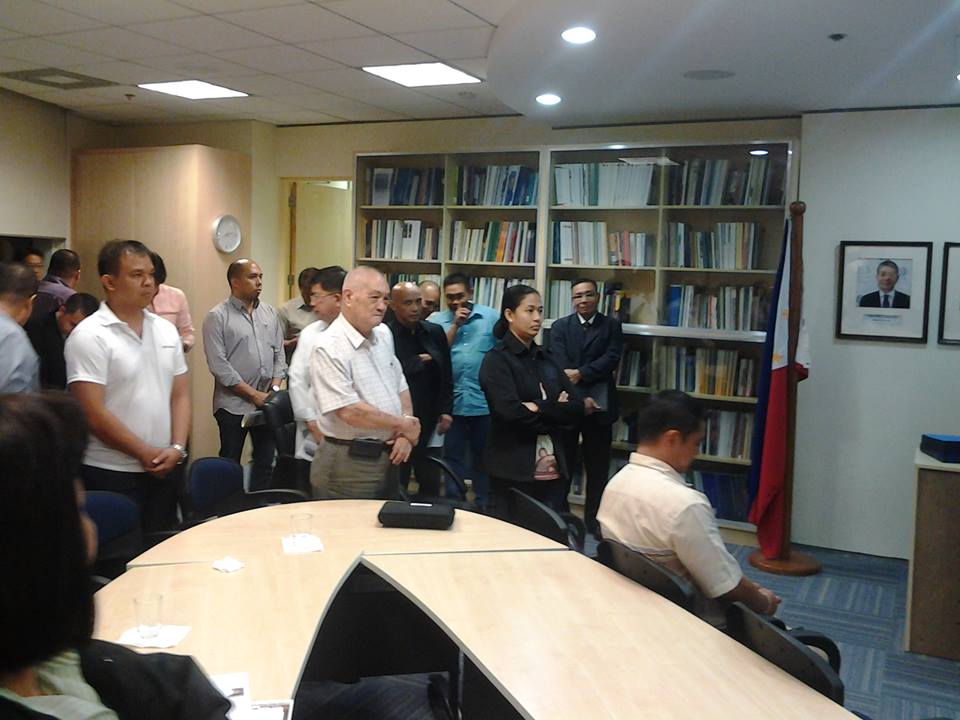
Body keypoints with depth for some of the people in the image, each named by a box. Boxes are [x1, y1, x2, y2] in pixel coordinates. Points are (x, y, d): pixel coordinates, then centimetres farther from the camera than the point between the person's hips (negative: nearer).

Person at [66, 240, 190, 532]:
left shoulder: (166, 330, 8)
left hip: (163, 470, 6)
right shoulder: (89, 336, -11)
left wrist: (177, 448, -5)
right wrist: (145, 453, -11)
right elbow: (93, 414, -15)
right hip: (110, 475, -5)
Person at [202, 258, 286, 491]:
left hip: (267, 402, 5)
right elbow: (219, 365, -12)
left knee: (266, 461, 8)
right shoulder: (217, 317, -6)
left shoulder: (270, 313, 10)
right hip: (233, 404, -4)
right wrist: (254, 395, -13)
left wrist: (274, 389, -2)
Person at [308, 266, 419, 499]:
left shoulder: (384, 334, 9)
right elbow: (348, 411, -23)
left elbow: (400, 386, 16)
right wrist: (403, 424, -12)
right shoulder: (329, 347, -17)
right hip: (347, 465, -8)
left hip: (388, 458, 8)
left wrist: (406, 433, 0)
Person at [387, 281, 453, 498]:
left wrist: (446, 412, 4)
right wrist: (418, 362, -11)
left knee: (431, 486, 11)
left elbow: (446, 375, 11)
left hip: (430, 423, 5)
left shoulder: (435, 333, 8)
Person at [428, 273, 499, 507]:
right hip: (451, 401, 1)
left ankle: (484, 505, 25)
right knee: (453, 455, 11)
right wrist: (455, 325, -13)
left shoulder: (491, 317, -2)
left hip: (484, 400, 0)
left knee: (483, 456, 13)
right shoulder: (436, 321, 2)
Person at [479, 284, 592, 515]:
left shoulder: (545, 360, 14)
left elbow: (577, 406, 4)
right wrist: (556, 409, -6)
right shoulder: (497, 360, -4)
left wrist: (539, 409, -11)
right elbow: (511, 412, -18)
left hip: (553, 469, 5)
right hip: (514, 471, -5)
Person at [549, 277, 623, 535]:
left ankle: (593, 519, 18)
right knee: (563, 462, 8)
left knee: (597, 466, 6)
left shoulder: (612, 326, 6)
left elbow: (612, 359, -9)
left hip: (599, 404, 0)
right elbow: (559, 364, -7)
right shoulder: (560, 327, 5)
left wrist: (580, 374, -21)